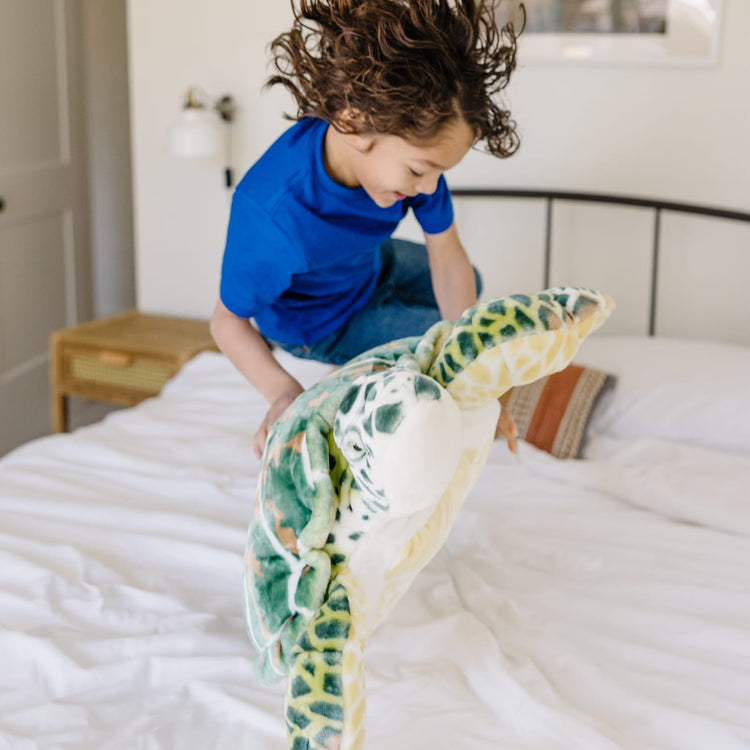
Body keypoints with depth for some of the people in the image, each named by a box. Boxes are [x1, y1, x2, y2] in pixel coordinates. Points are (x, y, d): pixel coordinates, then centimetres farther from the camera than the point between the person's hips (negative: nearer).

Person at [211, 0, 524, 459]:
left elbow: (447, 257, -21)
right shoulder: (270, 214, -48)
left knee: (465, 287, 25)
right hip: (319, 320, -6)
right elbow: (228, 321, -30)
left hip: (367, 263, 6)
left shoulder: (411, 143, -32)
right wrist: (283, 393, -47)